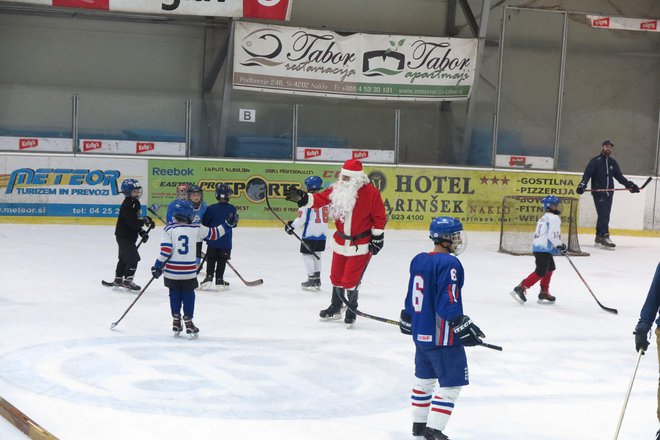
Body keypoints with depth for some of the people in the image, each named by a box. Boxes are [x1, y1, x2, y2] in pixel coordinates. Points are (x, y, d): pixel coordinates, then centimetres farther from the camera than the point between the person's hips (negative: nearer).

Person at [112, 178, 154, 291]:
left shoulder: (135, 203, 8)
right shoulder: (126, 206, -23)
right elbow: (133, 222, -28)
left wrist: (142, 232, 7)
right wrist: (145, 220, -18)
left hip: (130, 236, 10)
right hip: (124, 236, -10)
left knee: (124, 258, 19)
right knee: (133, 258, -9)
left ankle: (118, 280, 31)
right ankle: (127, 280, 1)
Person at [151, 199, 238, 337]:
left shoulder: (169, 229, -7)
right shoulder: (196, 229, -3)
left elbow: (165, 251, -13)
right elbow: (214, 233, 8)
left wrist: (158, 266, -4)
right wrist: (228, 224, 18)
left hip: (172, 271, 0)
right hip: (189, 272, 0)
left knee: (175, 295, 15)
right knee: (188, 296, 12)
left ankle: (176, 321, 20)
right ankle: (188, 322, 13)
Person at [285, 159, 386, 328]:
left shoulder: (371, 192, -16)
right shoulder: (337, 189, -4)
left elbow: (379, 217, -10)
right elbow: (320, 198, -11)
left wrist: (377, 238, -8)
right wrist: (302, 198, -27)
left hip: (361, 245, -5)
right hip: (340, 242, 5)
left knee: (350, 280, -4)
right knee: (336, 277, 17)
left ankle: (351, 312, 17)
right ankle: (335, 308, 37)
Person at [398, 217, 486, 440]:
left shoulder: (418, 260, 7)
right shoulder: (449, 264, -19)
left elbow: (412, 296, 17)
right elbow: (448, 302, -24)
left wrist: (407, 318, 29)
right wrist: (463, 326, -22)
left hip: (420, 332, 9)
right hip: (442, 336, -9)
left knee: (424, 378, 22)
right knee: (451, 383, -1)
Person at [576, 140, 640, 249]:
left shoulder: (613, 163, 14)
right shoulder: (595, 161, -4)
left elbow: (619, 176, 19)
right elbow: (587, 174, -14)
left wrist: (630, 185, 10)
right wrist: (582, 184, -30)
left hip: (609, 193, 6)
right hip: (598, 192, -6)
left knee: (605, 215, 8)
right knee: (603, 214, -15)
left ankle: (599, 236, 17)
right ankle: (604, 237, -20)